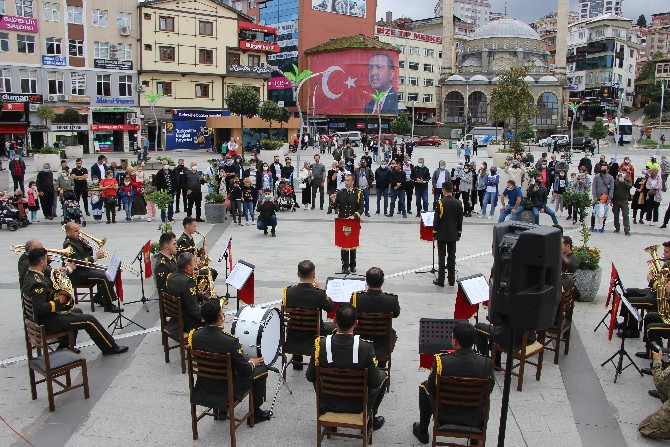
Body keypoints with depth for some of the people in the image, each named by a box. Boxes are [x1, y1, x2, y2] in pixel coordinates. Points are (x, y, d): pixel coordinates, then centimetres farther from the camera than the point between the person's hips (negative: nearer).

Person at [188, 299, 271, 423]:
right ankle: (255, 414, 23)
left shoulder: (194, 335, -14)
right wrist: (252, 363, 3)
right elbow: (244, 371, -19)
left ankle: (220, 409, 35)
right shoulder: (230, 341, -31)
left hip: (203, 389, 6)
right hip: (226, 391, -6)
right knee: (262, 369, 12)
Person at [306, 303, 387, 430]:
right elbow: (375, 383, -18)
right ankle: (371, 419, 29)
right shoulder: (366, 347, -26)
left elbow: (310, 377, -9)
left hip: (328, 404, 2)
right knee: (383, 375, 22)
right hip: (358, 405, -2)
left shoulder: (320, 344, -21)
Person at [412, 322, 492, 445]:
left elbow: (431, 388, -8)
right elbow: (489, 390, -2)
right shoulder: (486, 364, -22)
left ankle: (423, 433, 39)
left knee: (423, 388, 26)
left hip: (445, 416, -1)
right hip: (475, 419, 2)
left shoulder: (441, 361, -26)